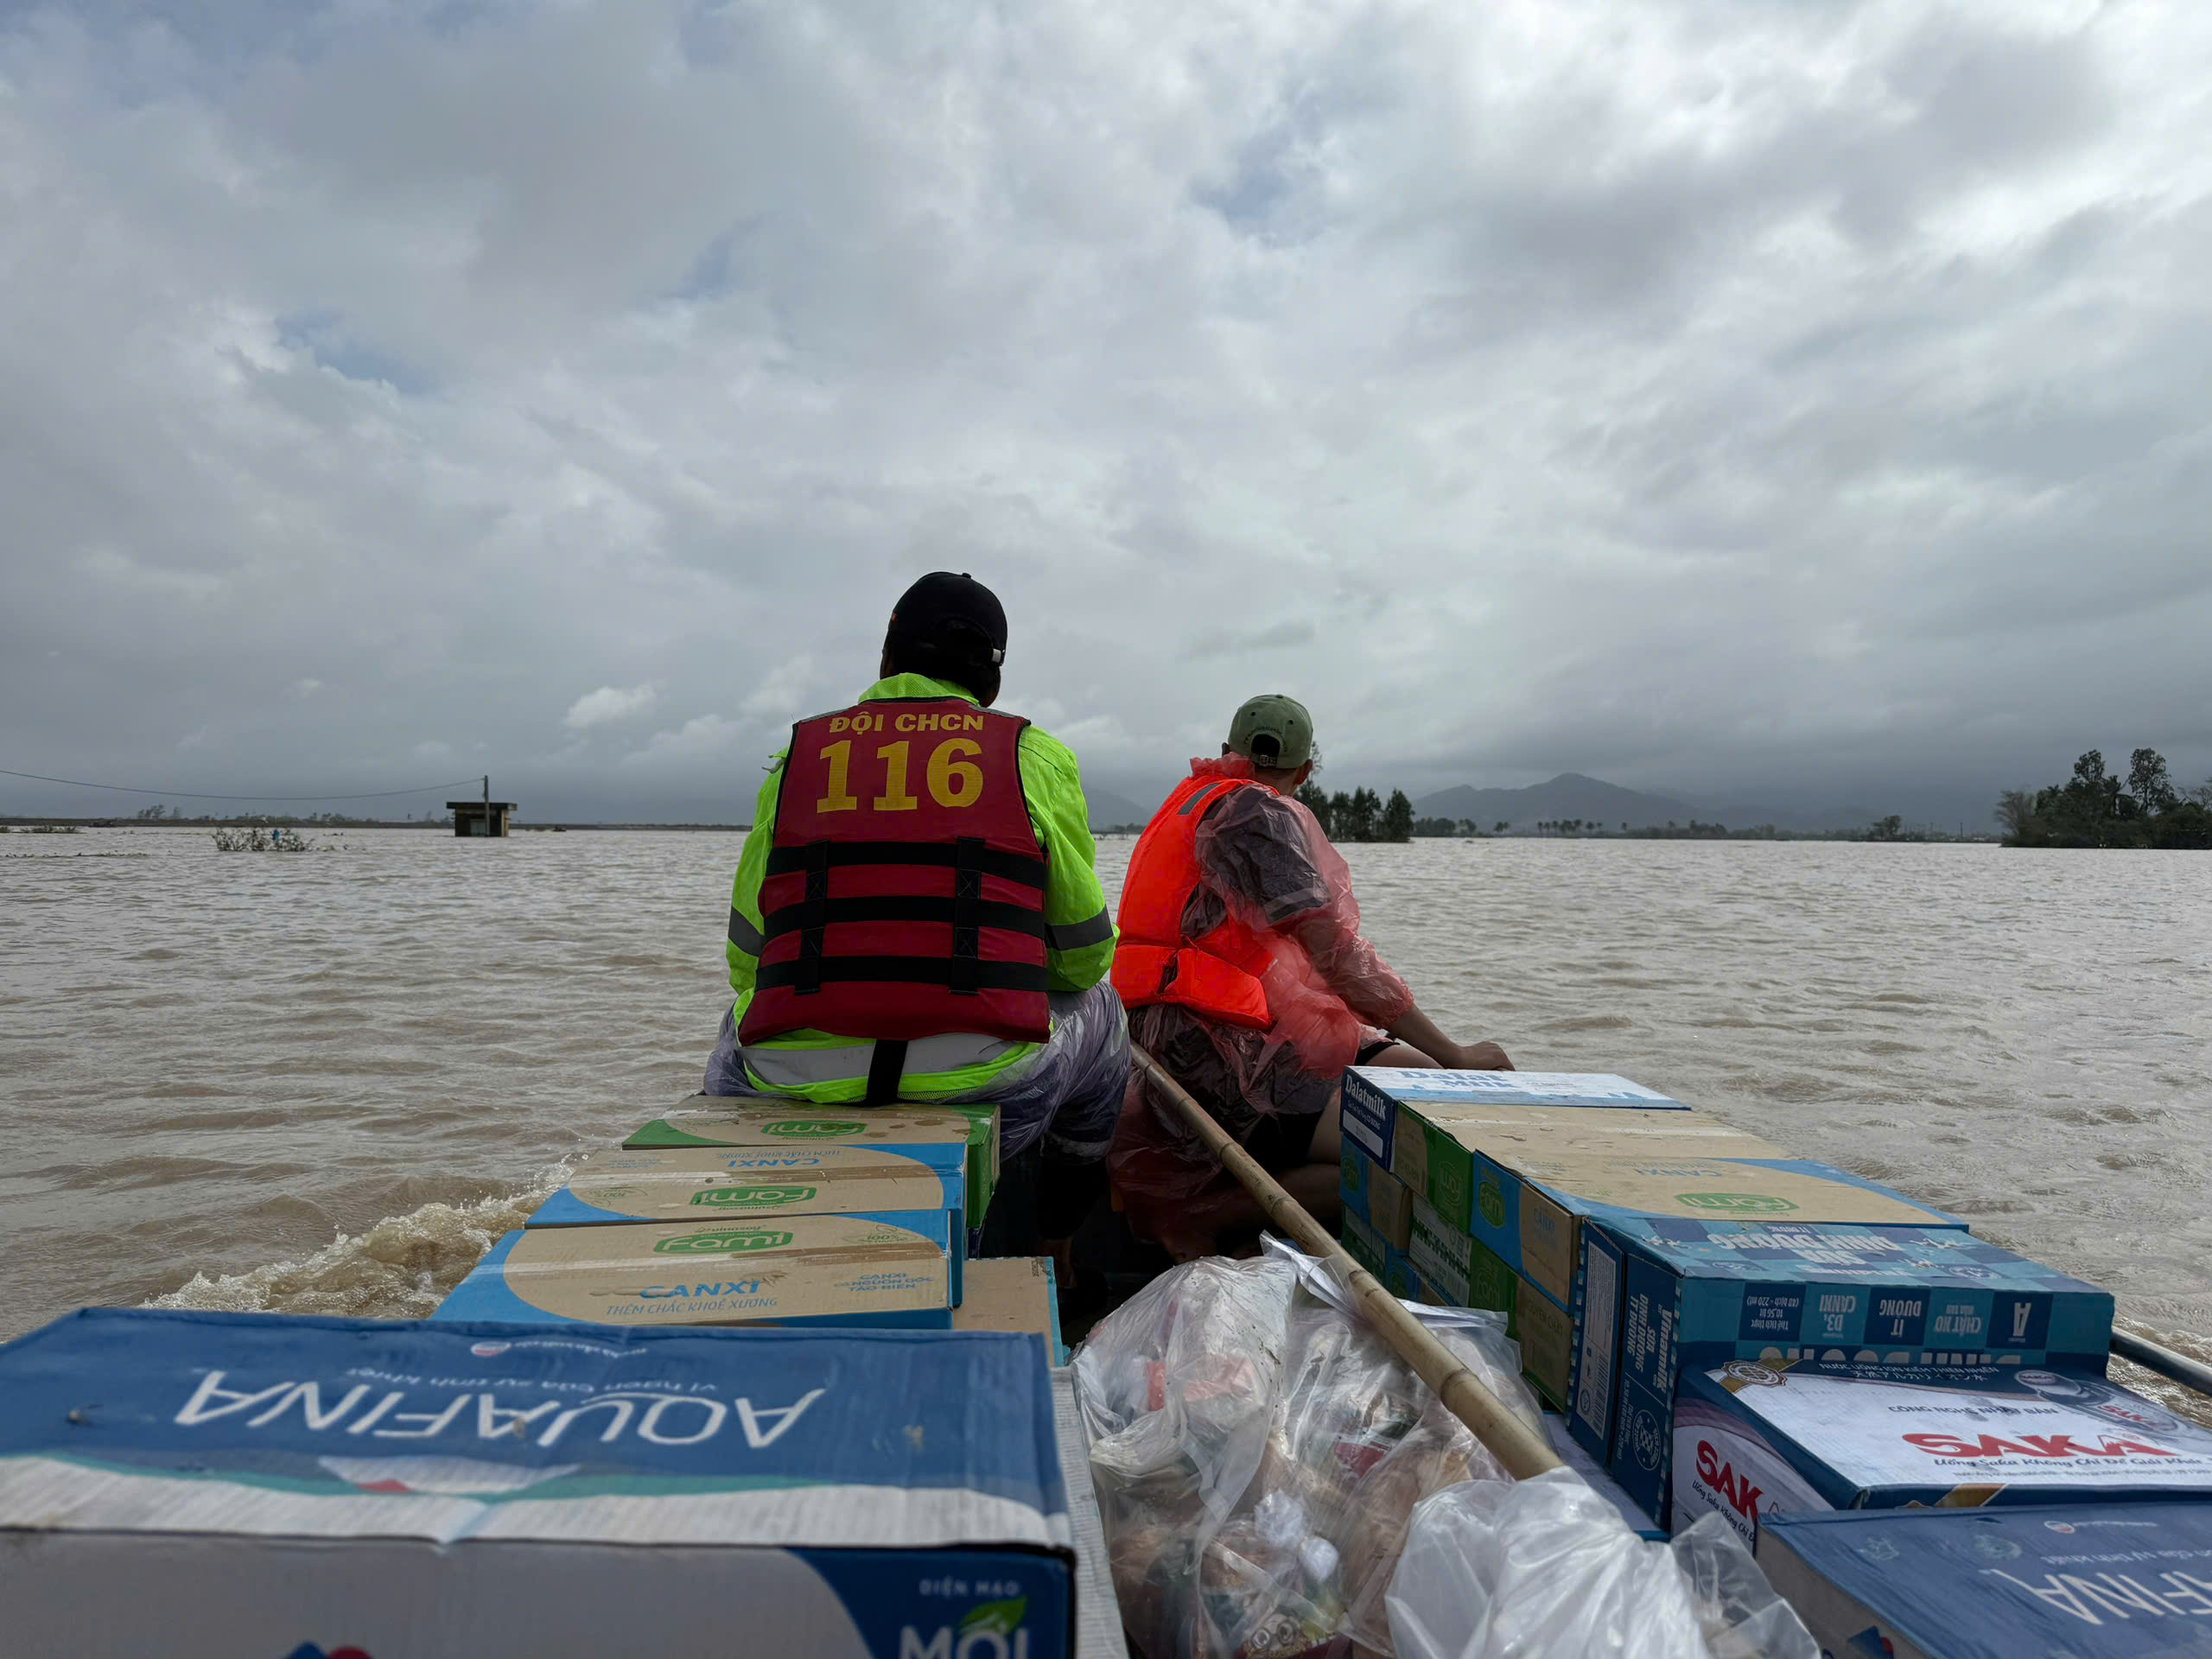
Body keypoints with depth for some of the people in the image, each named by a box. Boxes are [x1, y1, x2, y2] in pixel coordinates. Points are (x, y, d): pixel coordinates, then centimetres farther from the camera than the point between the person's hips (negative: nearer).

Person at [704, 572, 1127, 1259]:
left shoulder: (797, 755, 11)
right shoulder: (1035, 757, 6)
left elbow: (747, 961, 14)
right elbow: (1084, 956, 10)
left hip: (798, 1087, 2)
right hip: (985, 1091, -1)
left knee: (735, 1028, 37)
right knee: (1098, 1012, 30)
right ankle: (1058, 1257, 42)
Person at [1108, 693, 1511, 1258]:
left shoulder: (1198, 800, 21)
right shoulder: (1259, 811, -7)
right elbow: (1338, 956, -12)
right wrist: (1454, 1055, -6)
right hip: (1214, 1053, -10)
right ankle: (1196, 1216, -11)